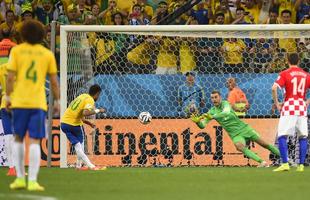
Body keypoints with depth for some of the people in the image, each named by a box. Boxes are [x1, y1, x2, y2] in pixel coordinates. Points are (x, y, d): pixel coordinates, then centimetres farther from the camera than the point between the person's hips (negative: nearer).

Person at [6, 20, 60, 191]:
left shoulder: (16, 50, 2)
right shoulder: (48, 54, 5)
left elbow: (10, 77, -3)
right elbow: (54, 81, 6)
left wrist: (8, 96, 5)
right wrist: (57, 101, 14)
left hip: (19, 101, 0)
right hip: (38, 103, 0)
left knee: (18, 138, 14)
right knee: (34, 141, -2)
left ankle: (20, 177, 12)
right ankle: (32, 181, -8)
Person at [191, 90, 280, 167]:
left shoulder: (225, 103, -11)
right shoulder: (212, 111, -1)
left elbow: (226, 112, -34)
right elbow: (202, 125, -6)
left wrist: (212, 117, -44)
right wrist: (197, 121, -29)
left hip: (244, 128, -1)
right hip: (235, 134, 1)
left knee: (264, 144, 2)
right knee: (239, 147, -31)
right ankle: (262, 162, -32)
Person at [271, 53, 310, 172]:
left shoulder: (285, 74, -1)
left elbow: (274, 88, -14)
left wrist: (276, 103, -4)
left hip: (289, 108, -4)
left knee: (282, 136, -2)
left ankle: (285, 163, -14)